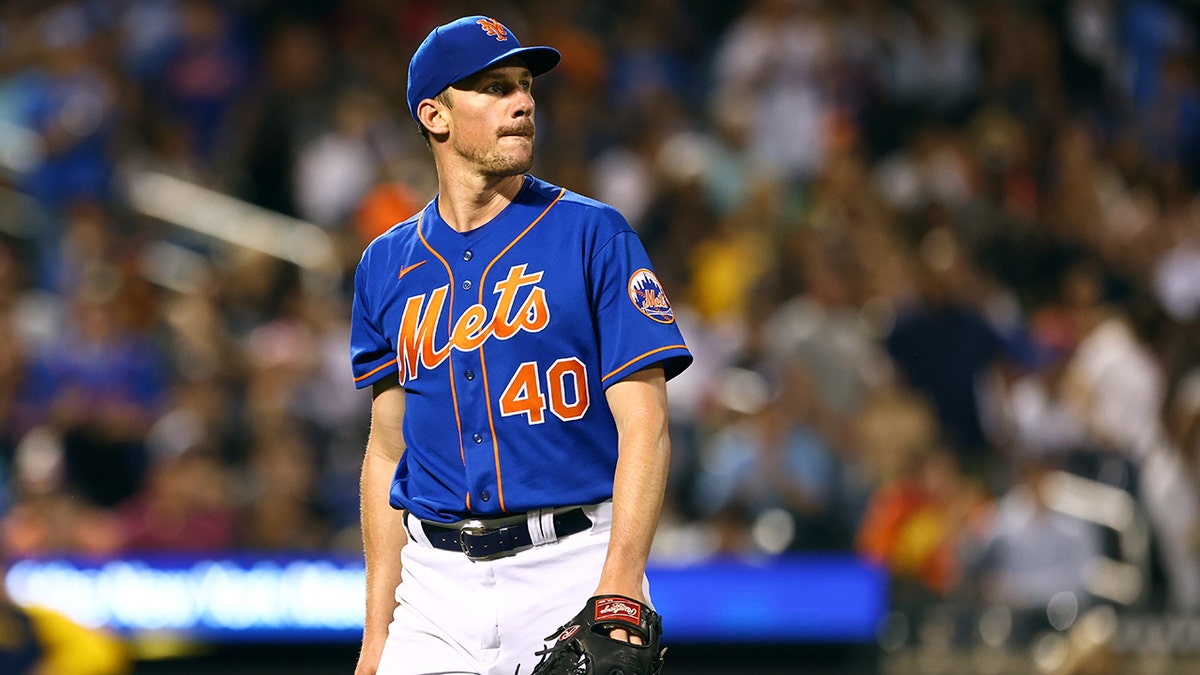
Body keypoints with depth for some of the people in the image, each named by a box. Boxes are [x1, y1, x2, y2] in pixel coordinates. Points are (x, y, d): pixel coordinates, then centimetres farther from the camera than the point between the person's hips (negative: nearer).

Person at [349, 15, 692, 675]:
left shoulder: (593, 235, 0)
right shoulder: (387, 266, 11)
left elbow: (644, 425, -7)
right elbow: (387, 449, 14)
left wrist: (619, 589, -19)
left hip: (572, 568, -3)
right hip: (437, 584, 3)